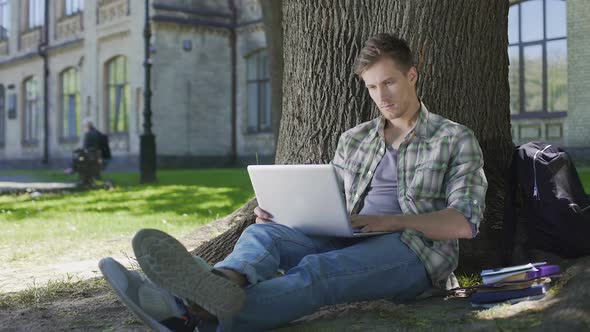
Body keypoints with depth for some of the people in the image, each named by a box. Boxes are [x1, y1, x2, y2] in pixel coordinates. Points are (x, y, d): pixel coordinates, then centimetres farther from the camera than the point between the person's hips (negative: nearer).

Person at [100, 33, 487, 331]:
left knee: (317, 270, -36)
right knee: (263, 233, -25)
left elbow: (465, 223, -4)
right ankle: (224, 284, -61)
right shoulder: (354, 140, 22)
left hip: (416, 249, -5)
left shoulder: (455, 139, 7)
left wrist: (393, 221, -18)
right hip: (350, 242, 5)